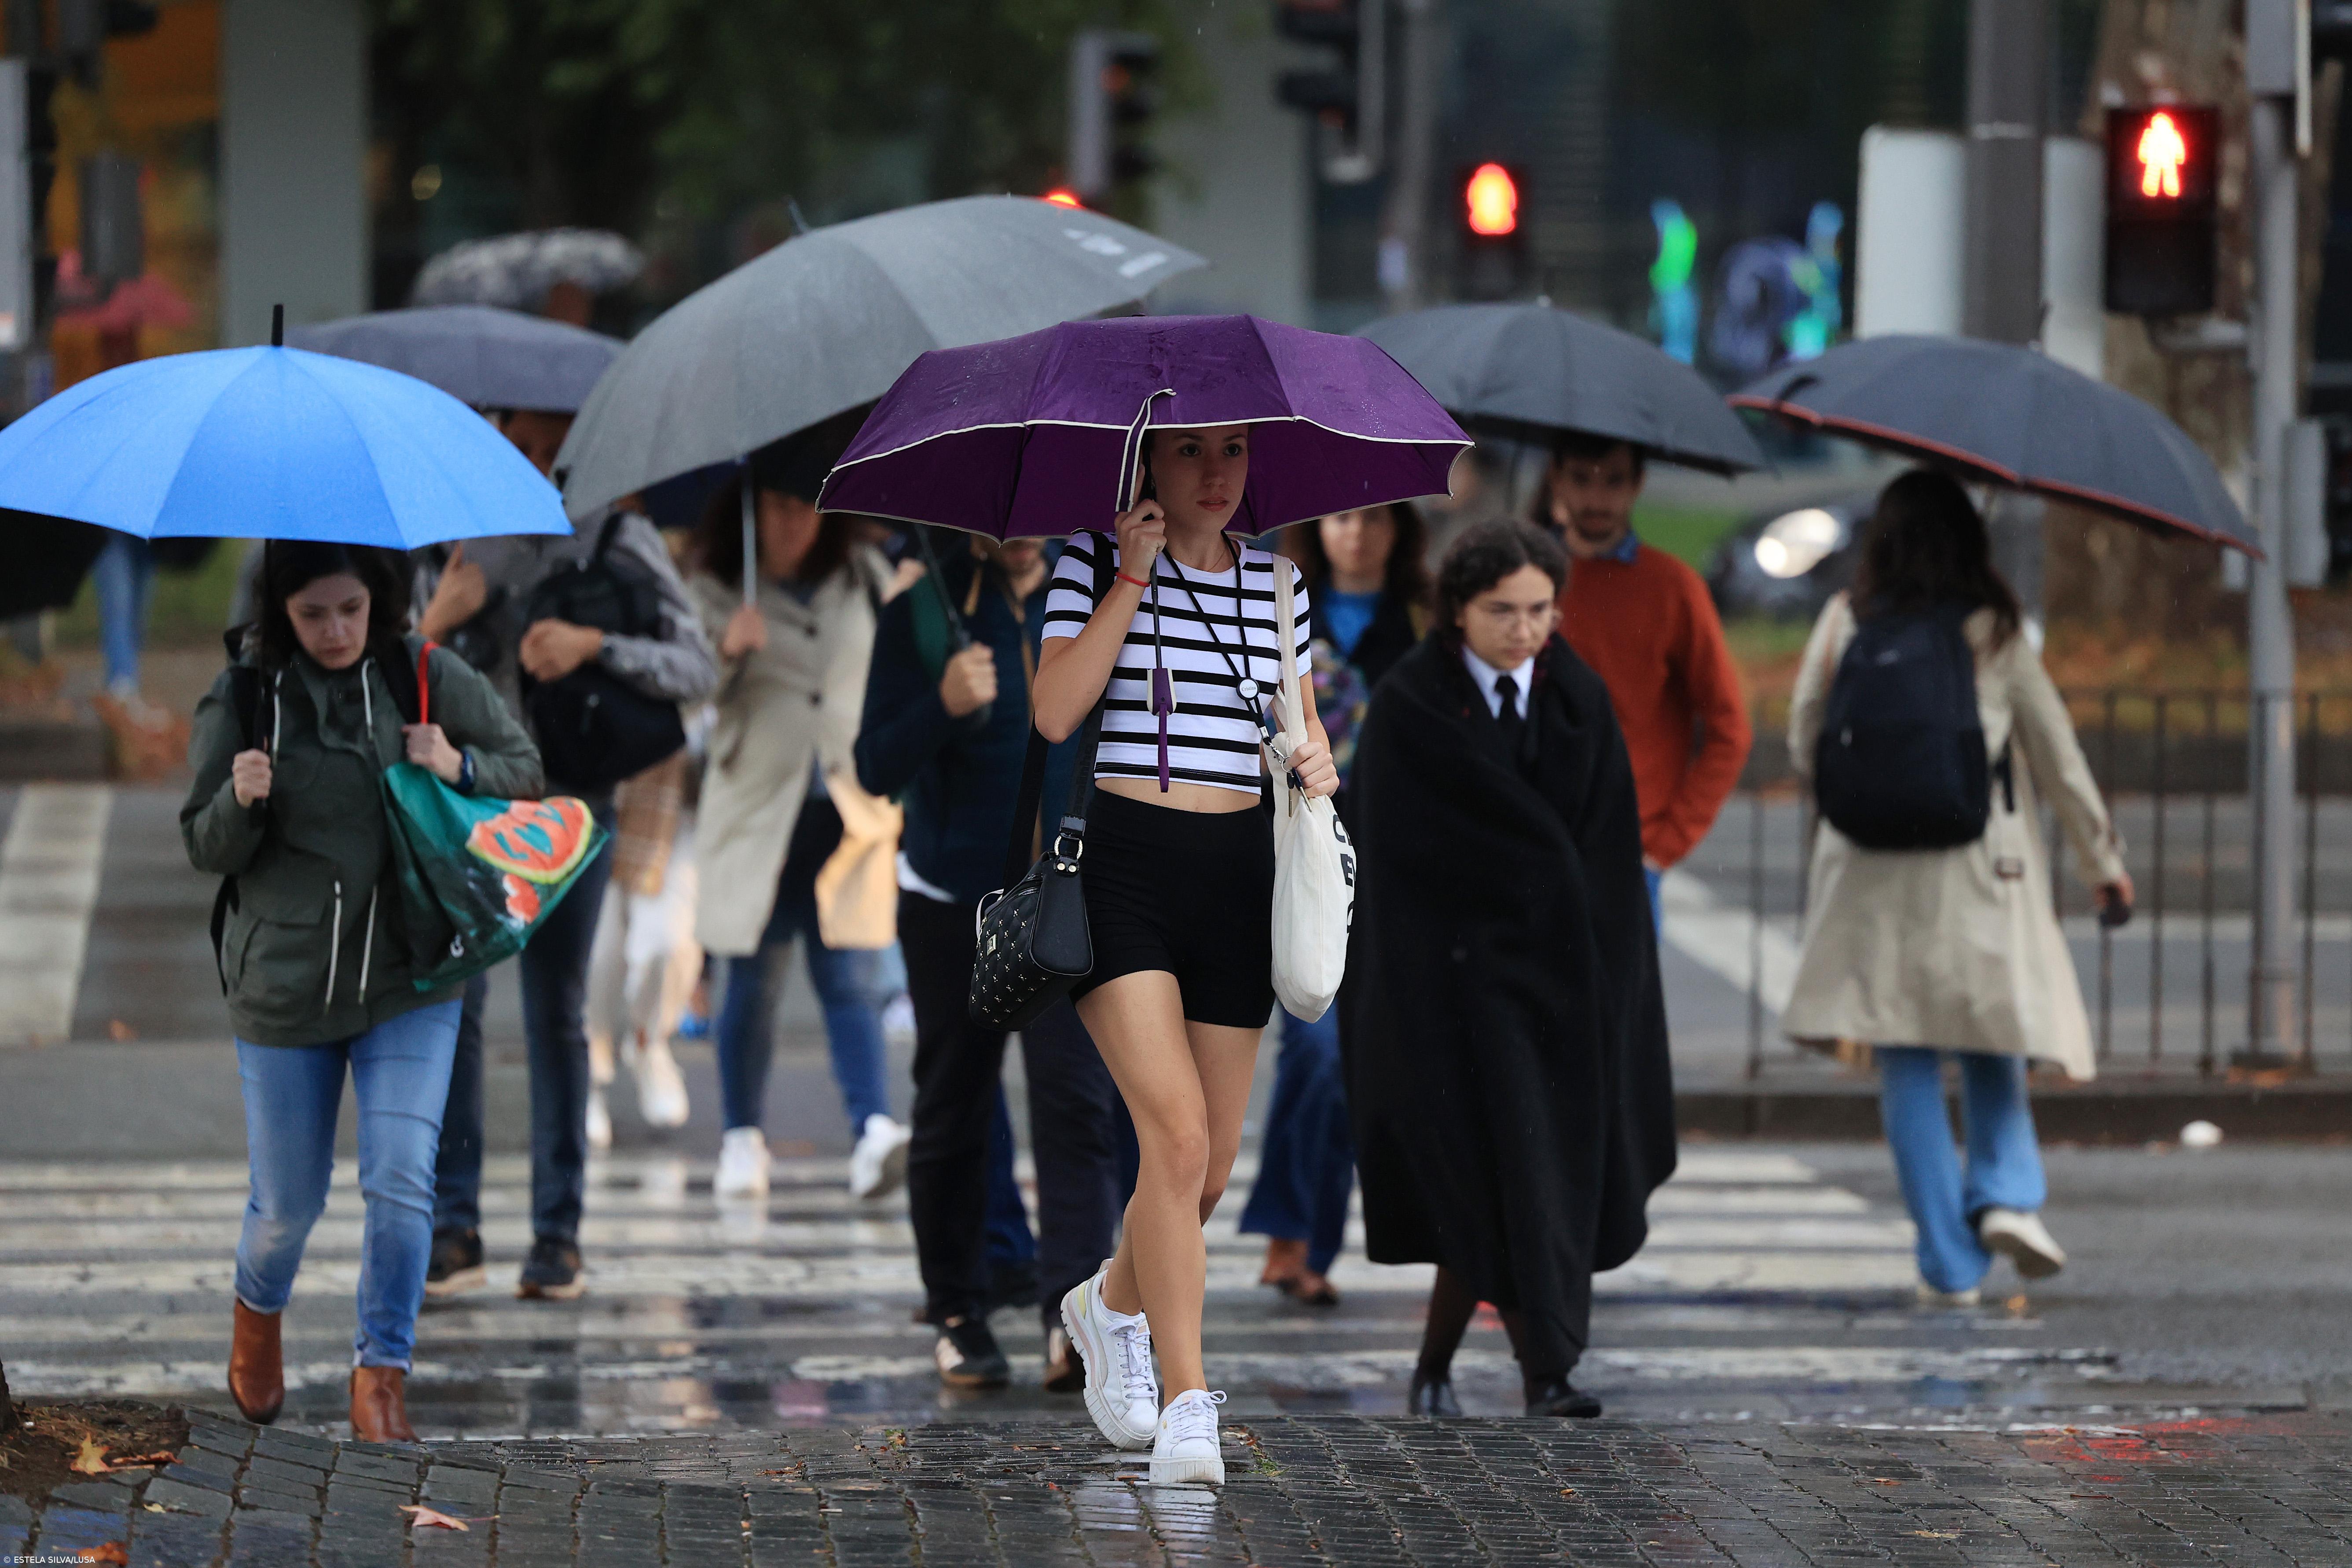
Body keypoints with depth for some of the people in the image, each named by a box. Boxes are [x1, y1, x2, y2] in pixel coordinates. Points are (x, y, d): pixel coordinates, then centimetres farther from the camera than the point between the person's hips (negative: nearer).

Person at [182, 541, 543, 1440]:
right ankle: (257, 1311, 42)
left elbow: (524, 768, 7)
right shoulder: (242, 700, -6)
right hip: (284, 986, 0)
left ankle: (382, 1376, 0)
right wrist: (239, 803, -23)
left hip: (409, 979, 0)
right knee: (289, 1201, 10)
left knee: (402, 1180, -12)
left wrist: (460, 768, -14)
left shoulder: (426, 680, -5)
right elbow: (205, 850, -1)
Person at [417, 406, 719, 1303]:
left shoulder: (620, 541, 3)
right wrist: (438, 618, -8)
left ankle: (558, 1232, 7)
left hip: (568, 802, -2)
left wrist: (595, 645, -19)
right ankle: (453, 1224, -3)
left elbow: (698, 670, -6)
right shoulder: (457, 539, 12)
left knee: (558, 1016, 2)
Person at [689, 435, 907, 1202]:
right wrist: (726, 650, -24)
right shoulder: (716, 591, 1)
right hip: (756, 810, -1)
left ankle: (873, 1128, -20)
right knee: (754, 979, 4)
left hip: (847, 805, 1)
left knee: (851, 973, -10)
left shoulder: (863, 578, 10)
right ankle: (742, 1137, 17)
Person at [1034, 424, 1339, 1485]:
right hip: (1121, 867, -5)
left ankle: (1113, 1303, 39)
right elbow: (1054, 712, -13)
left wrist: (1318, 762, 1)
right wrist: (1132, 580, -15)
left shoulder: (1275, 584, 12)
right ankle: (1186, 1408, -16)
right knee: (1177, 1131, -20)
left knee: (1212, 1165, 7)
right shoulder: (1093, 564, -1)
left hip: (1236, 875, 5)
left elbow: (1301, 718, 23)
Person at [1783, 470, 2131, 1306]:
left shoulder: (1845, 623, 1)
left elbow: (1804, 746, 6)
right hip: (1982, 869, 0)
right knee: (1991, 1047, 14)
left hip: (1874, 871, 0)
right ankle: (2008, 1195, -9)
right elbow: (2057, 754, 5)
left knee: (1908, 1066, 4)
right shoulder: (1996, 631, 0)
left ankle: (1950, 1262, 2)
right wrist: (2104, 861, 16)